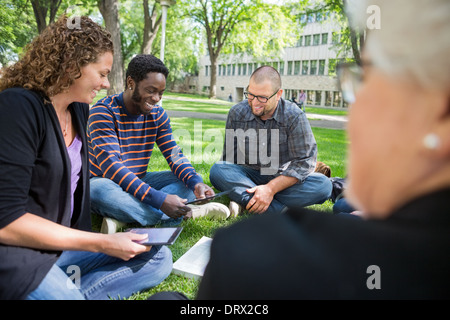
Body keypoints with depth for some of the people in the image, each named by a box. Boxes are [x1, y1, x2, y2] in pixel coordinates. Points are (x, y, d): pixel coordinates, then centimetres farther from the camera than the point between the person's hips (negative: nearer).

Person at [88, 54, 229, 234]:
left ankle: (122, 219, -30)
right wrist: (159, 199, -40)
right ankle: (189, 212, -32)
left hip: (138, 181, 6)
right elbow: (111, 167, -30)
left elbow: (174, 155, -3)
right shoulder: (103, 112, -20)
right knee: (100, 191, -39)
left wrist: (196, 183, -26)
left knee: (188, 182, -10)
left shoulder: (157, 114, 0)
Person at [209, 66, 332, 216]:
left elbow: (305, 160, -18)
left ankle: (243, 200, -30)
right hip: (248, 175, 1)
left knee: (323, 185, -28)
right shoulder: (236, 113, -5)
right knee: (217, 170, -29)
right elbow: (229, 157, -2)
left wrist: (270, 188, -28)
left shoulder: (294, 117, -12)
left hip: (281, 178, 0)